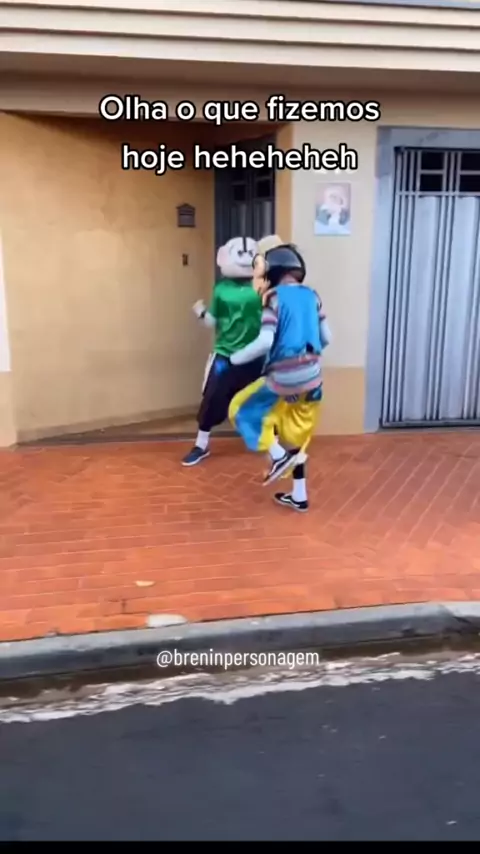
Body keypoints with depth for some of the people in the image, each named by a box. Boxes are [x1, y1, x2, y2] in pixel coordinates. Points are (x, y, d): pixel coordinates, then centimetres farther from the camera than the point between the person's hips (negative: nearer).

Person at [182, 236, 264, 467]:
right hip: (225, 355, 1)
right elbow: (213, 323, 4)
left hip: (255, 357, -1)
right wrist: (202, 313, -14)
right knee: (212, 398, 2)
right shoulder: (221, 289, 0)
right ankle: (201, 446, 18)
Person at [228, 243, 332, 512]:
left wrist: (236, 358, -5)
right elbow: (326, 338, 11)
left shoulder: (274, 296, -9)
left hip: (284, 378, -6)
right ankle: (299, 496, 24)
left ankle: (278, 455, 2)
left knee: (242, 409, 15)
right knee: (297, 439, 19)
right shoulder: (312, 295, 7)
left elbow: (265, 341, -19)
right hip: (311, 378, 6)